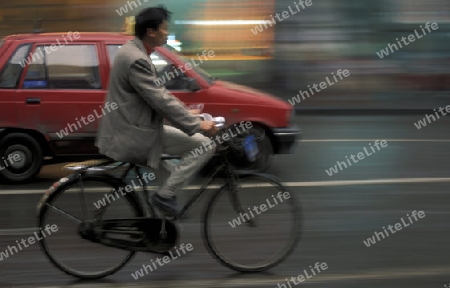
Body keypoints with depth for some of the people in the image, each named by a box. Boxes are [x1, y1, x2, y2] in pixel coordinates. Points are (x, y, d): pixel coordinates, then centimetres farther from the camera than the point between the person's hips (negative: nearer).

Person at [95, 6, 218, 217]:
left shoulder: (133, 51, 12)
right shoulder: (136, 60, -21)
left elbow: (158, 92, 21)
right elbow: (160, 100, -24)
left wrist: (186, 113, 18)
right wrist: (197, 125, -18)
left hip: (126, 129, 11)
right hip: (133, 134, -11)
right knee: (205, 145, -9)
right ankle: (165, 194, -4)